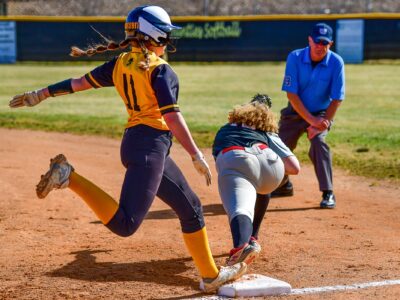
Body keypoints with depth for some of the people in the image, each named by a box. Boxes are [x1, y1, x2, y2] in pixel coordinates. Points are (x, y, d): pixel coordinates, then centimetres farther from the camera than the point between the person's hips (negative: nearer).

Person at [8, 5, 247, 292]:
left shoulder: (120, 63, 11)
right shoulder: (160, 69, -11)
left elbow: (82, 82, 13)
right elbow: (172, 116, -18)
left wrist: (40, 94, 21)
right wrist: (197, 156, -16)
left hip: (133, 141, 10)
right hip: (150, 145, -10)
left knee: (190, 207, 17)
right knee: (124, 224, -18)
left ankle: (211, 275, 24)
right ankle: (70, 177, -20)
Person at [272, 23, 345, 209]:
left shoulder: (336, 62, -18)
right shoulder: (295, 58, -17)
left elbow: (337, 99, -15)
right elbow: (291, 94, -18)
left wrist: (322, 124, -24)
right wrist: (311, 120, -25)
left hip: (321, 113, -2)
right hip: (296, 112, 2)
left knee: (318, 141, -28)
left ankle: (328, 194, -25)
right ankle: (283, 186, 34)